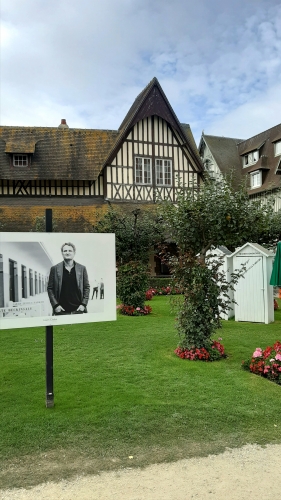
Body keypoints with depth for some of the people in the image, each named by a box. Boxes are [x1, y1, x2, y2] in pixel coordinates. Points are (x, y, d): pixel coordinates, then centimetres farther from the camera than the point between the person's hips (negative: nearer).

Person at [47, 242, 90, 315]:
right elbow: (49, 288, 4)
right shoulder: (54, 269, 4)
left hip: (78, 309, 1)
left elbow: (87, 287, 8)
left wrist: (83, 304, -2)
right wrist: (55, 305, -6)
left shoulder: (82, 268, 6)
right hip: (61, 310, -1)